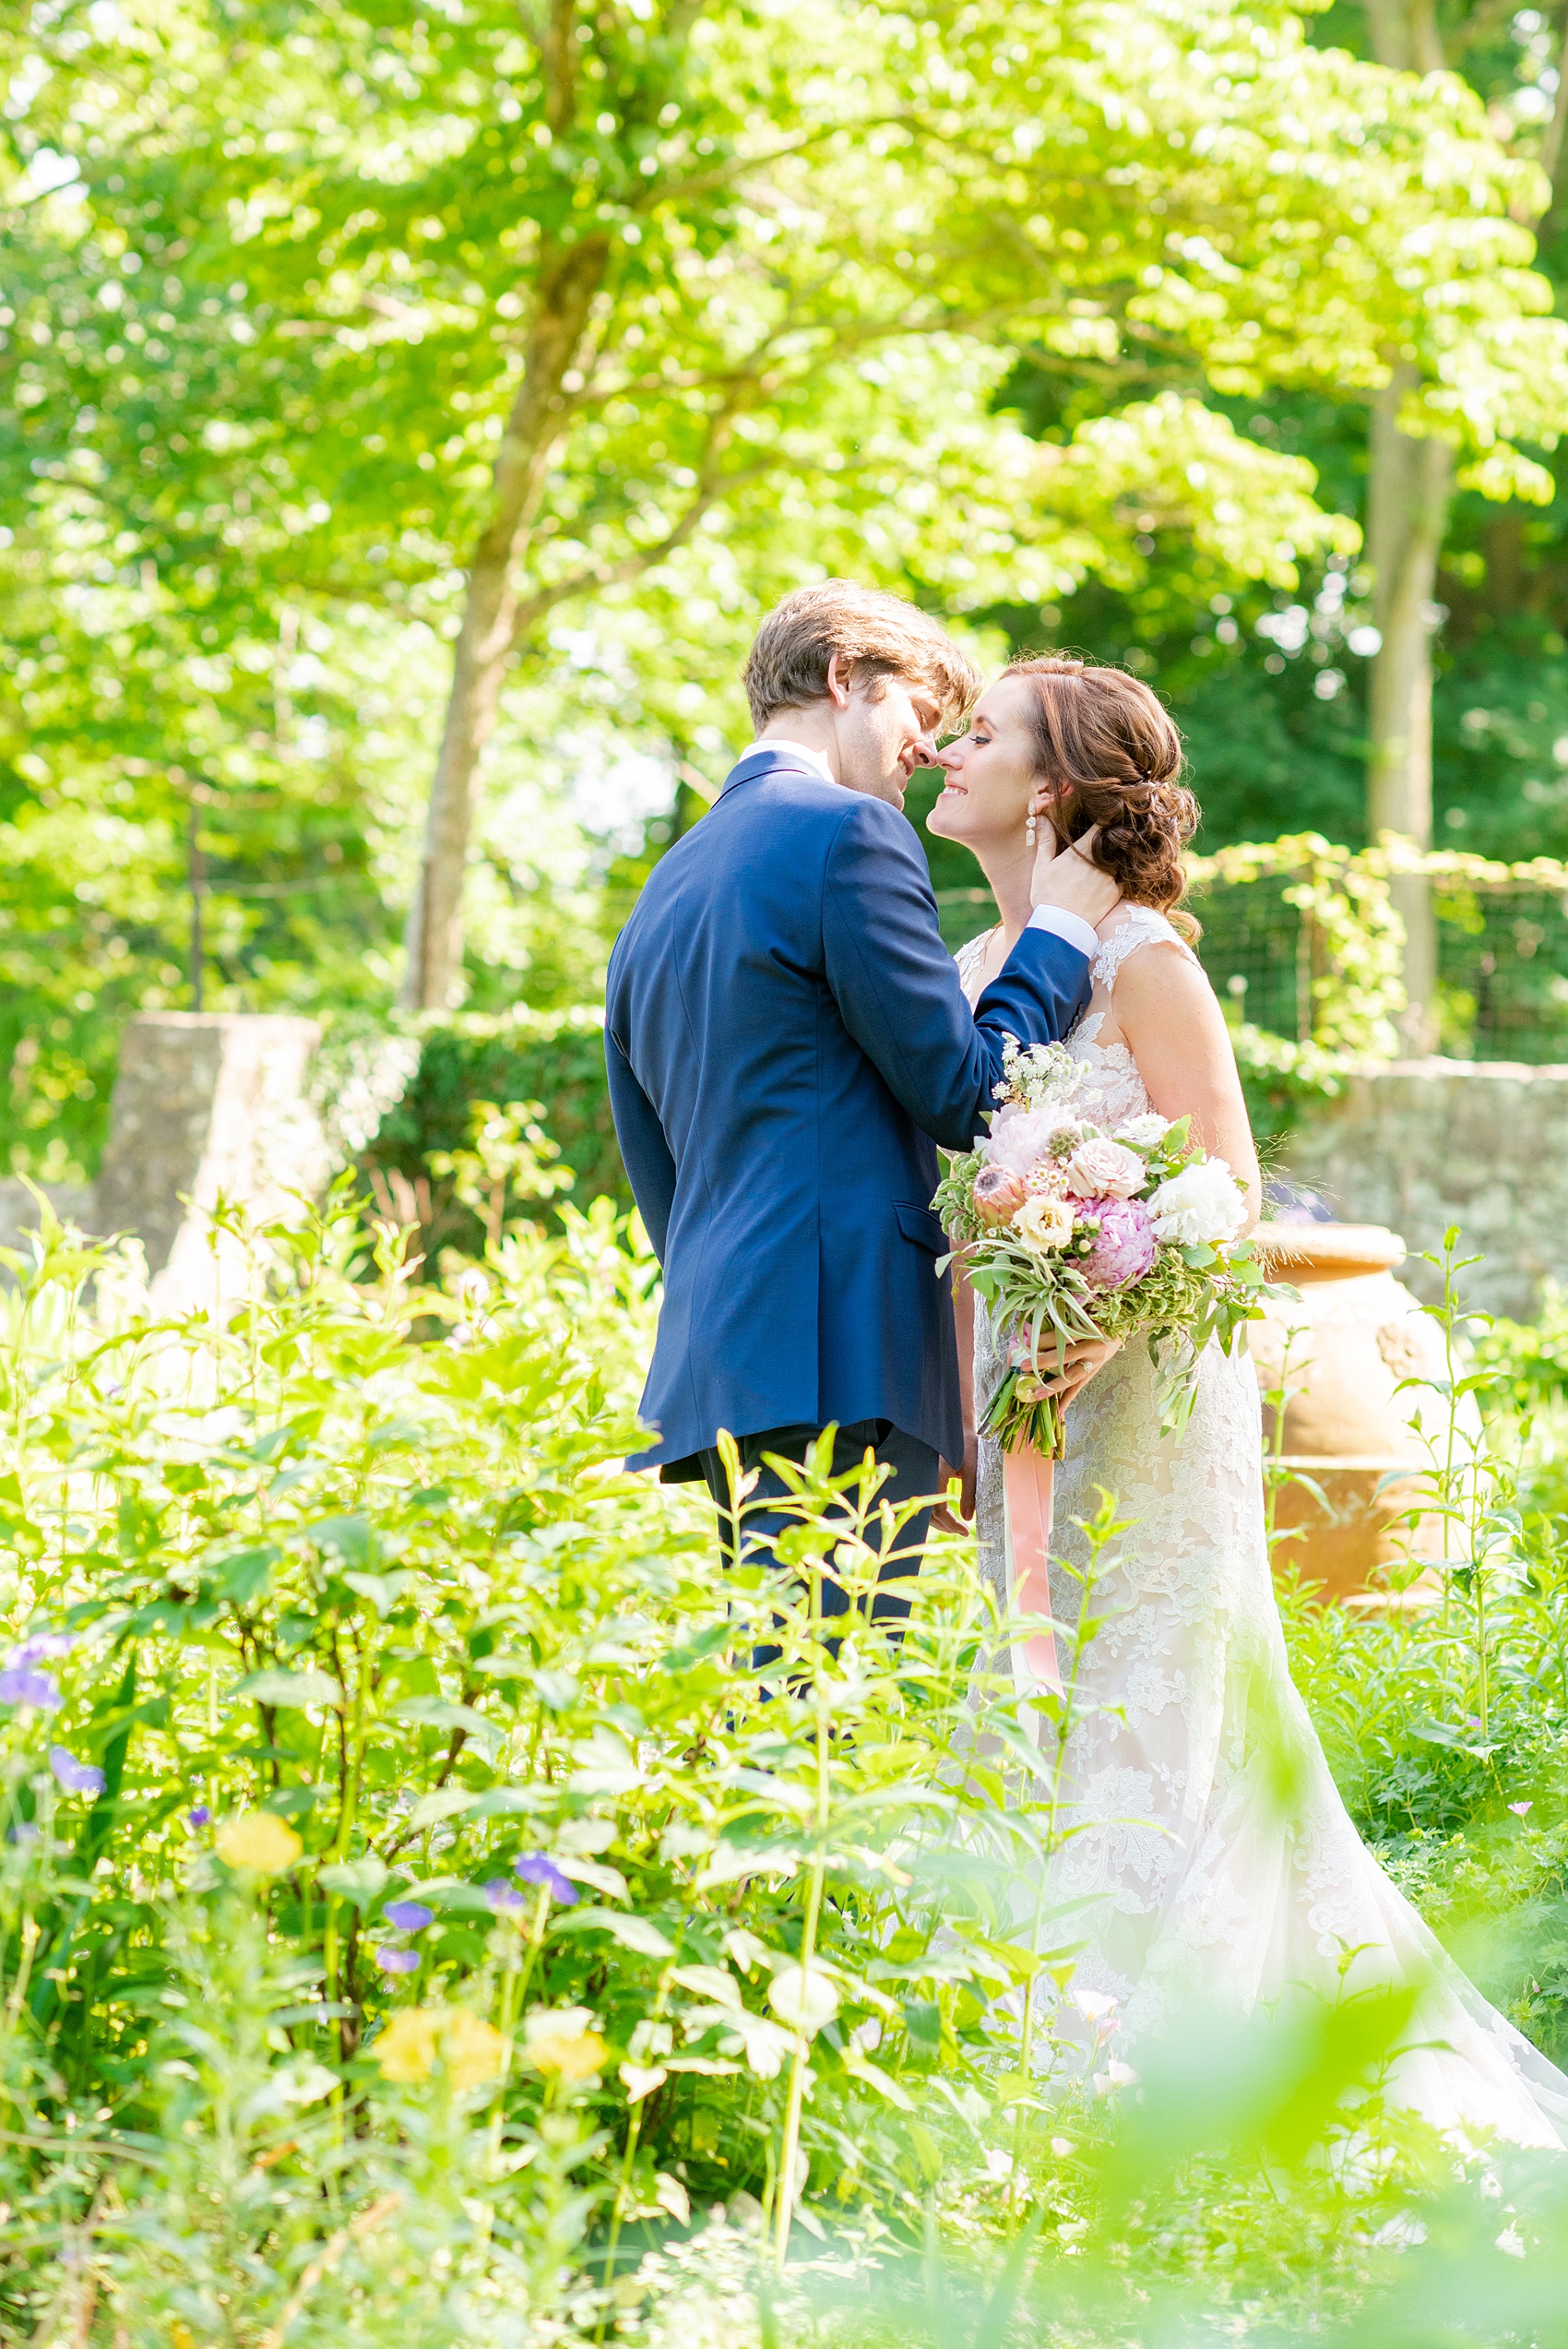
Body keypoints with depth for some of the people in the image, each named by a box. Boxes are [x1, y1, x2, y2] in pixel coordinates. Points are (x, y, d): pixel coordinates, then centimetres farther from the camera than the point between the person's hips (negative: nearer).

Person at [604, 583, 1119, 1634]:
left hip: (718, 1360, 9)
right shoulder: (849, 834, -5)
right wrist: (1060, 932, 8)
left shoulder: (665, 888, 22)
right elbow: (961, 1092, -5)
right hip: (839, 1357, -9)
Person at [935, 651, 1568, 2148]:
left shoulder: (1137, 953, -8)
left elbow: (1226, 1192, -11)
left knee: (1149, 1721, -5)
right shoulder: (970, 971, 13)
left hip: (1143, 1387, -7)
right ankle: (1070, 2062, 14)